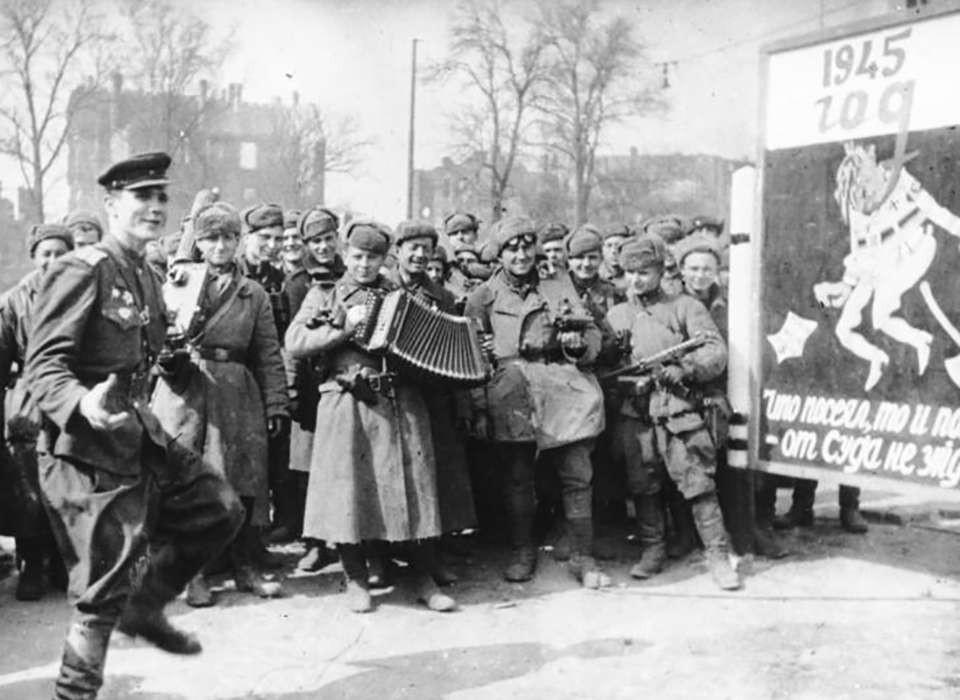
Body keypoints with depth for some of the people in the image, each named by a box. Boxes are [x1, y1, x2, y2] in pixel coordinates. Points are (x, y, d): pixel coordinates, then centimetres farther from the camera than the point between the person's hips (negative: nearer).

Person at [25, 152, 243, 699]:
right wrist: (83, 406, -38)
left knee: (220, 508, 11)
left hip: (140, 438, 9)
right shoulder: (82, 271, -15)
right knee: (104, 593, -2)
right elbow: (44, 364, -22)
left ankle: (145, 607, 24)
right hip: (88, 452, -9)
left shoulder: (147, 277, 13)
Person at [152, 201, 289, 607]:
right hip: (184, 393, -1)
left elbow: (269, 356, 8)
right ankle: (191, 574, 10)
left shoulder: (253, 294, 12)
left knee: (241, 486, 3)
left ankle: (245, 568, 17)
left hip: (237, 396, 2)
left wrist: (276, 404, 1)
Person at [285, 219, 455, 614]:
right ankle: (356, 581, 13)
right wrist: (345, 327, -9)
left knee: (414, 487, -1)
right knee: (350, 489, -2)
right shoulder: (324, 296, 11)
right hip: (349, 404, -2)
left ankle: (423, 580, 9)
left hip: (402, 403, 2)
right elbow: (294, 344, -2)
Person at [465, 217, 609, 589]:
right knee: (517, 476, 2)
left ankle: (583, 557, 5)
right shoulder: (483, 297, 13)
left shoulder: (559, 287, 18)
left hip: (563, 389, 1)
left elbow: (593, 334, 15)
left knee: (577, 474, -3)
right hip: (511, 393, -1)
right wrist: (479, 408, -1)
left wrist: (578, 343, -9)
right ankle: (522, 552, 19)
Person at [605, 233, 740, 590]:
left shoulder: (686, 307, 8)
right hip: (635, 412, 3)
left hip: (678, 408, -3)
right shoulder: (615, 315, 17)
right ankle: (652, 549, 19)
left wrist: (684, 369, -16)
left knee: (698, 482, -7)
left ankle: (717, 555, -1)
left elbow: (717, 353, -2)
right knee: (642, 485, 5)